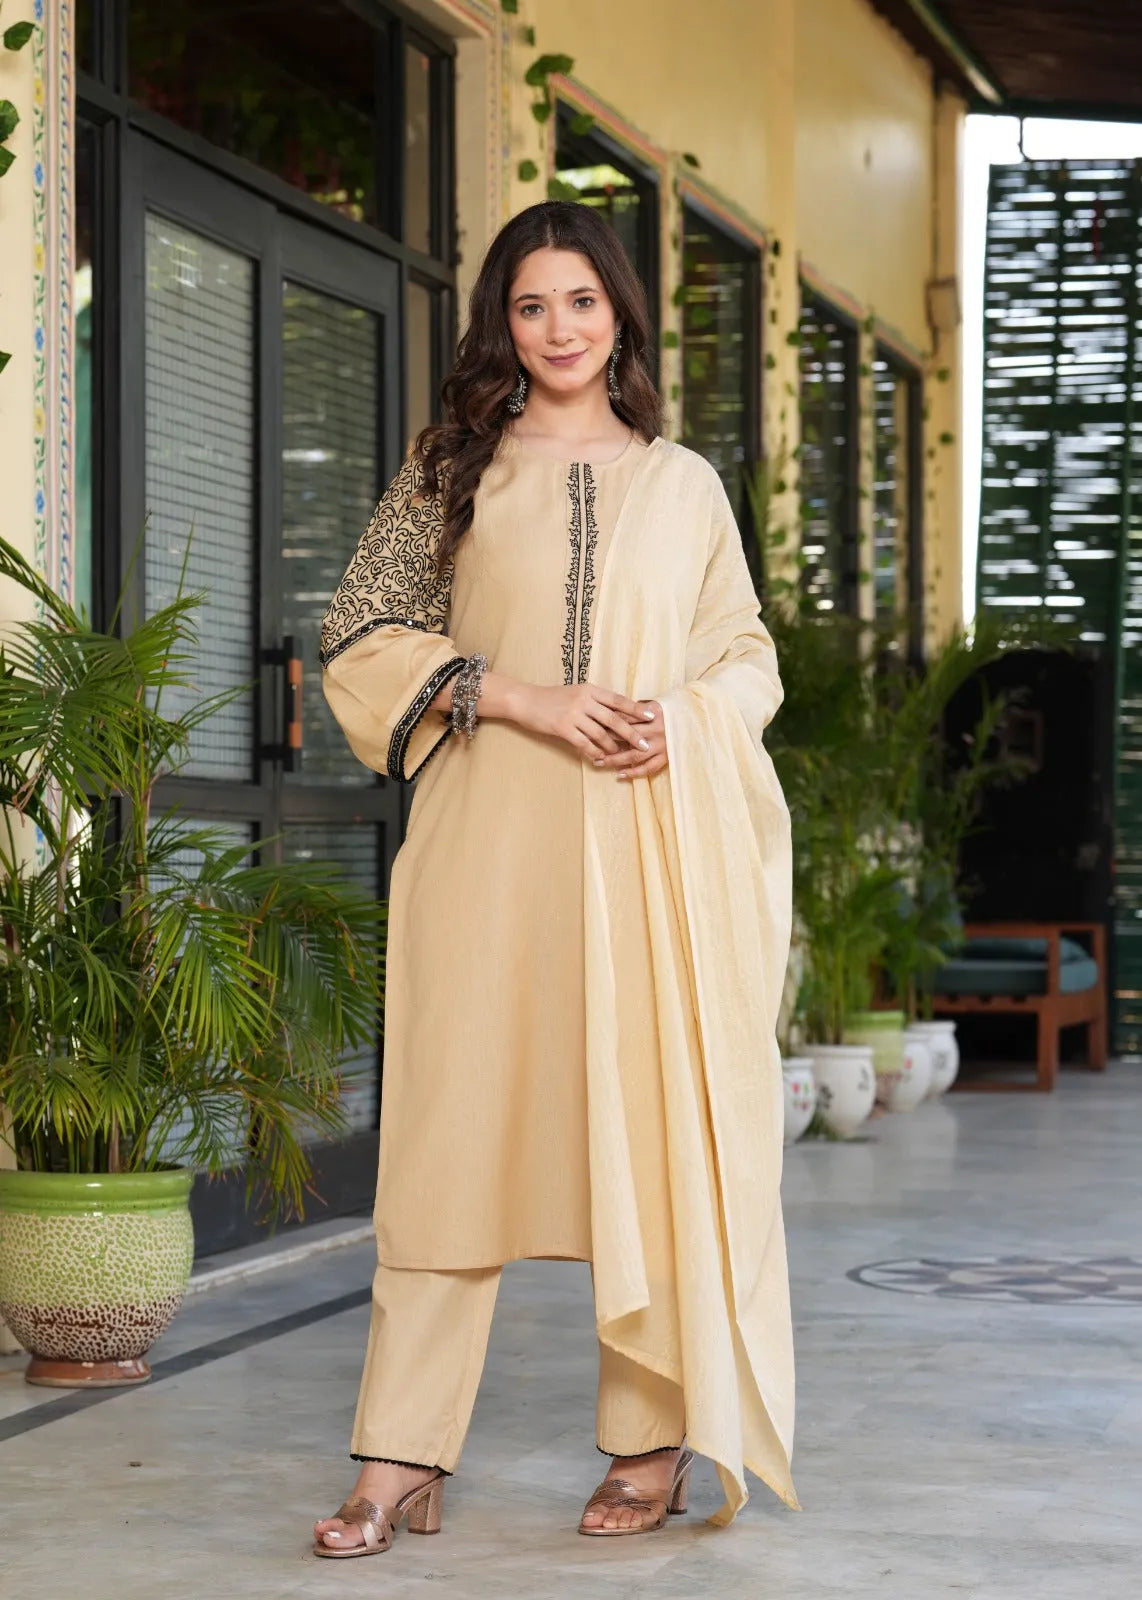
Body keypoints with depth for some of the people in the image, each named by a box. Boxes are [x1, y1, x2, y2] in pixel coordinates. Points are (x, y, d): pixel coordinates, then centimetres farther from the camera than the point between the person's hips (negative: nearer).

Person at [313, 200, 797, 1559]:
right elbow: (360, 635, 3)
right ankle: (401, 1459, -2)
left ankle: (653, 1440, 10)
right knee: (458, 1116, -4)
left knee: (651, 1116, 1)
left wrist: (687, 715, -6)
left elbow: (749, 655, 16)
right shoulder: (452, 468, 9)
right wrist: (525, 698, -9)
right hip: (492, 835, -1)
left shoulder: (684, 483, 14)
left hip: (650, 837, 1)